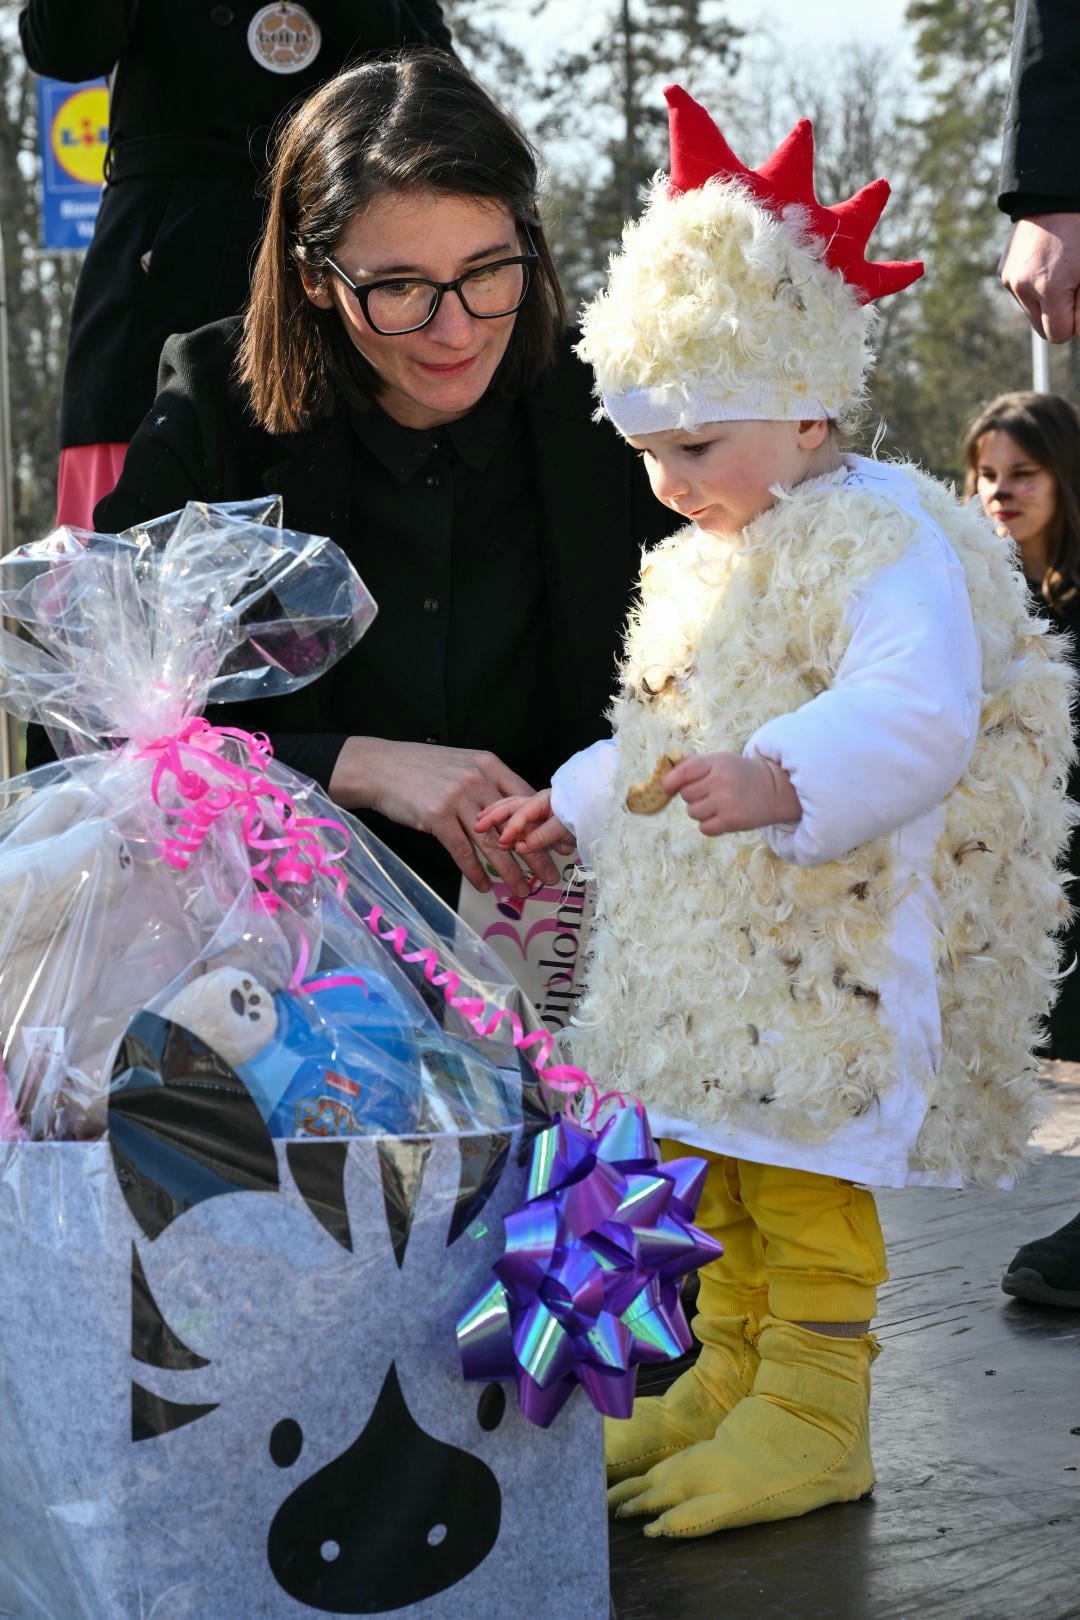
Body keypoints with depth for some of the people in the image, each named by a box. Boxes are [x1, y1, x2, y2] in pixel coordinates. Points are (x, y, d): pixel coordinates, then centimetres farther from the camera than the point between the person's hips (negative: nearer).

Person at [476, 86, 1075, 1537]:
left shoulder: (885, 539, -14)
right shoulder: (700, 561, 17)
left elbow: (916, 712, -29)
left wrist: (777, 782, -42)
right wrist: (575, 804, 29)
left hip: (834, 942, -9)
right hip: (705, 938, 9)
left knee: (807, 1183, -5)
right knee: (714, 1173, 16)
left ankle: (812, 1417, 6)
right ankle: (728, 1380, 29)